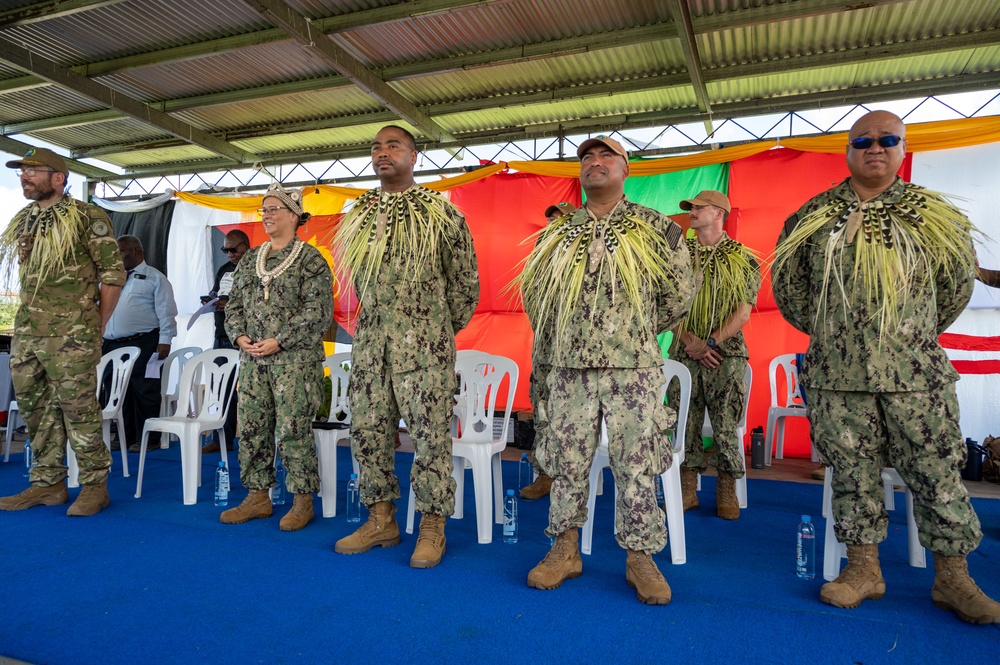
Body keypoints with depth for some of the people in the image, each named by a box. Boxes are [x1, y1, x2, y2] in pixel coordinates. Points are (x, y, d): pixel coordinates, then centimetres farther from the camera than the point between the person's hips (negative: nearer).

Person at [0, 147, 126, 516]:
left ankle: (95, 486, 7)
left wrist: (96, 325, -6)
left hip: (70, 336, -7)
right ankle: (48, 484, 22)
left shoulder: (87, 217, -6)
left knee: (78, 409, -4)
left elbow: (113, 274, -7)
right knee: (35, 409, 11)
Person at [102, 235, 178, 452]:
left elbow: (166, 312, -4)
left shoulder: (154, 278, 2)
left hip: (142, 344, -6)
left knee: (145, 392, -4)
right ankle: (124, 436, 18)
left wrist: (165, 340, -13)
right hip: (112, 344, 6)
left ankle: (147, 438, 3)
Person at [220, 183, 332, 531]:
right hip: (252, 359, 7)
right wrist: (239, 336, -2)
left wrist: (278, 342, -16)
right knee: (251, 428, 9)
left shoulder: (311, 259, -5)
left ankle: (303, 501, 9)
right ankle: (257, 497, 22)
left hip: (295, 360, -6)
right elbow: (234, 304, 17)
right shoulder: (249, 259, 16)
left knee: (293, 430, -4)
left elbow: (318, 312, -12)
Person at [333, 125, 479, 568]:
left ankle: (432, 527, 11)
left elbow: (465, 278, 3)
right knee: (367, 429, 7)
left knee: (430, 432, -2)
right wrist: (377, 321, 16)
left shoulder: (439, 211, 0)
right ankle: (381, 520, 21)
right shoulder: (358, 215, 13)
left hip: (423, 343, -5)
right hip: (369, 340, 5)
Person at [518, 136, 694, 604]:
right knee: (567, 460, 7)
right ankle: (565, 551, 22)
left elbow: (679, 293, 10)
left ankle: (640, 558, 15)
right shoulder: (557, 234, 11)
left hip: (633, 367, -2)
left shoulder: (656, 229, 4)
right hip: (570, 367, 3)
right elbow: (533, 292, 20)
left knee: (636, 465, 1)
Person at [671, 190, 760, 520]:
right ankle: (687, 491, 14)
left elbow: (744, 311, -3)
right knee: (686, 424, 3)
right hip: (685, 353, 3)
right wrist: (690, 341, -8)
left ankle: (727, 493, 13)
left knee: (726, 426, -2)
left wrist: (711, 342, -13)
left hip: (727, 354, -2)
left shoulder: (742, 258, 3)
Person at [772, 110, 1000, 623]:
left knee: (937, 473, 3)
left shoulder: (933, 215, 6)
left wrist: (917, 334, 15)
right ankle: (864, 570, 16)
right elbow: (787, 284, 15)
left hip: (916, 374, 0)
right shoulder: (812, 218, 5)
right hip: (836, 374, 0)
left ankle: (952, 579, 18)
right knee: (853, 472, 5)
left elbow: (958, 284, 16)